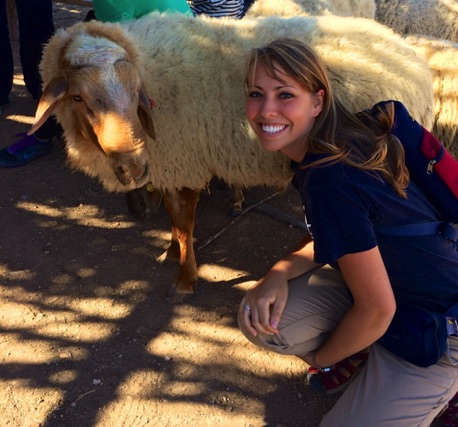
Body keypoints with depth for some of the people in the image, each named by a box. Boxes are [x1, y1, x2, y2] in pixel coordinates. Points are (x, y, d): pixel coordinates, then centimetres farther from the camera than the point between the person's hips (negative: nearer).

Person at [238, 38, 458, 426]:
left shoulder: (329, 181, -32)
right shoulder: (343, 138, -5)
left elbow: (377, 310, -25)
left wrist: (320, 358, -5)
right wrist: (280, 272, -12)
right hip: (385, 283, 8)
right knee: (260, 317, -9)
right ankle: (362, 357, 13)